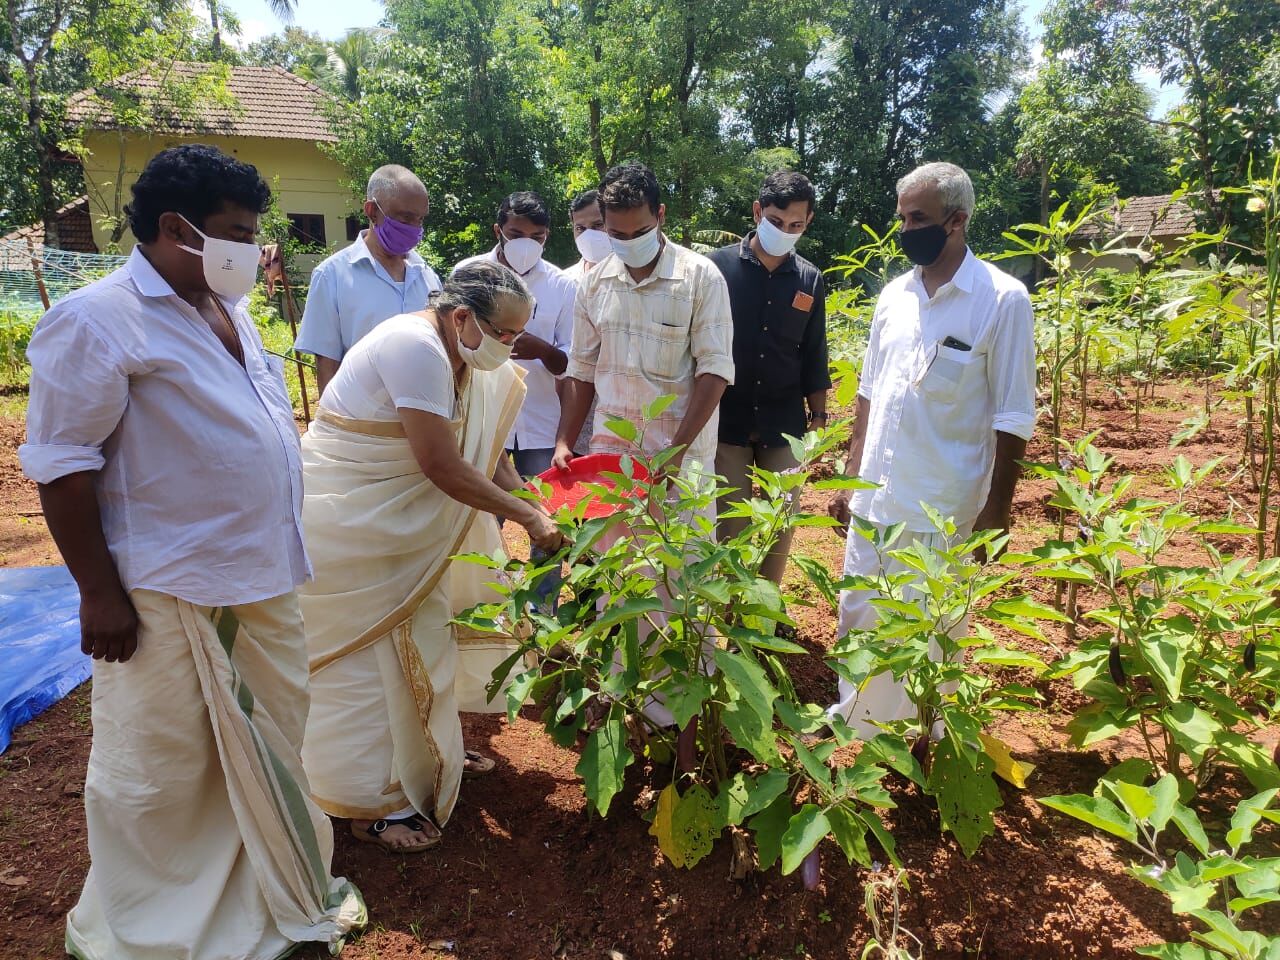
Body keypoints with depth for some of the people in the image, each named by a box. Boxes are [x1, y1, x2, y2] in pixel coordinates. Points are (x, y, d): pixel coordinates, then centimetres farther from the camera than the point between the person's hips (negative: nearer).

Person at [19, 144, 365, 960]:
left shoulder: (227, 310, 11)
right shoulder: (98, 321, -14)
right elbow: (62, 465, -15)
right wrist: (99, 592, -15)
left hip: (264, 579, 8)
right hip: (170, 595, -8)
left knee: (271, 746, 20)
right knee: (162, 770, 10)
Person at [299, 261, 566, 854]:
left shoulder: (464, 359, 3)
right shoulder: (416, 347, -27)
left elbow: (487, 455, 4)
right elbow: (442, 465, -29)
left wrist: (534, 507, -9)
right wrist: (527, 516, -20)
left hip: (397, 518, 9)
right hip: (345, 520, -9)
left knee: (419, 637, 17)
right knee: (365, 649, 0)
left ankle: (430, 754, 36)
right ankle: (373, 803, 14)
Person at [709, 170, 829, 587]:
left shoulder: (810, 280, 5)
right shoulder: (720, 266, -4)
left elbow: (813, 357, 11)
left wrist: (818, 416, 9)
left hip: (784, 424, 3)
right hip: (727, 420, -2)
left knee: (782, 523, 9)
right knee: (730, 525, 3)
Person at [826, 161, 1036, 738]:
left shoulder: (1002, 300, -9)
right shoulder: (894, 295, 7)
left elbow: (1013, 419, -8)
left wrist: (997, 511, -9)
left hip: (941, 511, -5)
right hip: (874, 500, 5)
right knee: (857, 622, 16)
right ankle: (855, 723, 37)